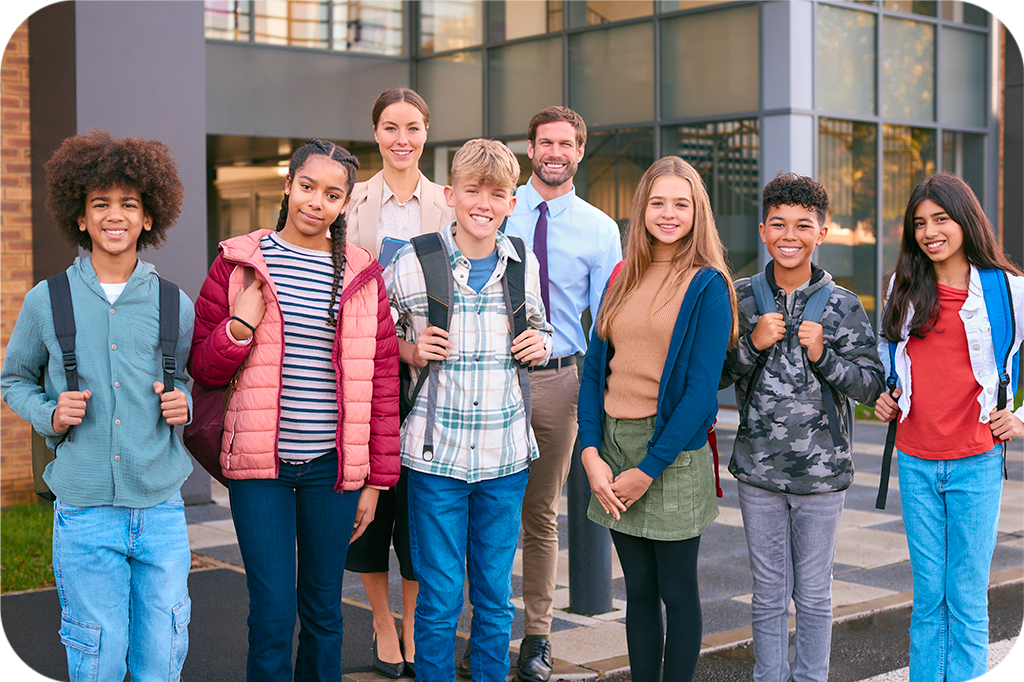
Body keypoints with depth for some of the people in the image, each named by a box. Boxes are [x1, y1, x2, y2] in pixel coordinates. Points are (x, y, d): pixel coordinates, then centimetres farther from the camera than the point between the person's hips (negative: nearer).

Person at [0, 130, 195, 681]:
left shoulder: (174, 305, 5)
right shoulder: (47, 301, 2)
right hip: (85, 512, -1)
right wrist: (49, 414, -5)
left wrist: (184, 403, -4)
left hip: (161, 510, 1)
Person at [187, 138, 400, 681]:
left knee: (323, 610, 12)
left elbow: (382, 381, 7)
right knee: (272, 614, -2)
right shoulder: (238, 263, 2)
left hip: (334, 465, 2)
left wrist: (377, 478, 5)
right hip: (260, 462, -2)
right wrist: (240, 325, -14)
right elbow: (201, 369, 5)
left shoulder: (362, 274, 5)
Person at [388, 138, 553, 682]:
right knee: (439, 599, 4)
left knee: (495, 596, 12)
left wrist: (540, 344, 2)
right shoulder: (411, 262, -5)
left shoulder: (524, 264, 5)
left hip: (506, 453, 3)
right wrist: (410, 352, -10)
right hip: (437, 453, -3)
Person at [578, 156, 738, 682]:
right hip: (614, 444, 5)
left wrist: (648, 470, -14)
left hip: (672, 450, -5)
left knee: (677, 592, 6)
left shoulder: (707, 286, -6)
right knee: (638, 589, 13)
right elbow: (594, 370, 8)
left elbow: (702, 390, -12)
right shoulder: (624, 279, 11)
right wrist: (591, 454, -5)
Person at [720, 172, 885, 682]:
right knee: (769, 596, 11)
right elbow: (714, 376, 3)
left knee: (813, 596, 10)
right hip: (758, 470, 1)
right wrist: (753, 344, -13)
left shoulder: (843, 305, -2)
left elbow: (871, 386, -1)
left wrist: (823, 356, -17)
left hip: (822, 472, -1)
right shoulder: (740, 298, 1)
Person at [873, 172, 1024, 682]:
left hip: (975, 463, -3)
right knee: (927, 597, 10)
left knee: (966, 598, 1)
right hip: (916, 462, 3)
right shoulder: (904, 286, 9)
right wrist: (886, 399, 10)